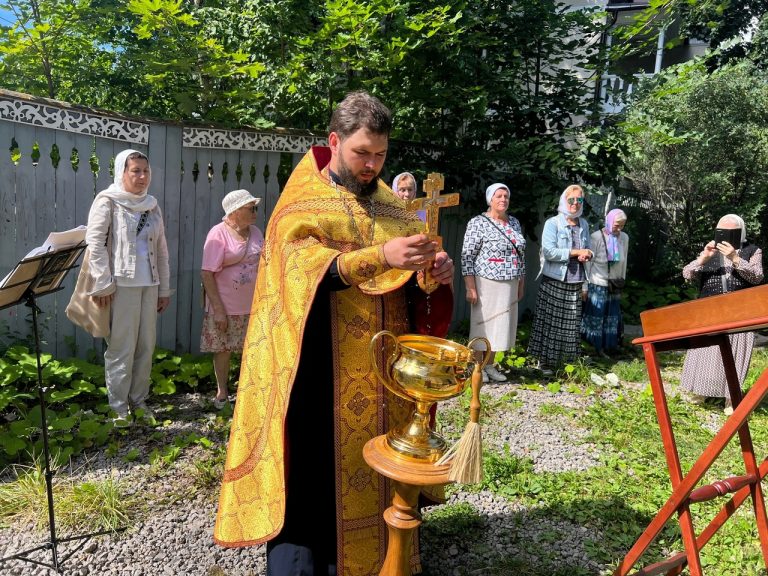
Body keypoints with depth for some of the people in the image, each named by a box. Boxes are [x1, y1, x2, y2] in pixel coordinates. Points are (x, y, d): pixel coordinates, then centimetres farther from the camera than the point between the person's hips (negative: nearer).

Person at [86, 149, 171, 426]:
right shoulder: (107, 201, -2)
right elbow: (95, 243, -8)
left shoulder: (152, 205, 13)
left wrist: (164, 289, 12)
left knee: (146, 345, 9)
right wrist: (103, 284, -14)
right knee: (122, 347, -2)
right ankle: (119, 408, 10)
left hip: (149, 284, 6)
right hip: (122, 284, -5)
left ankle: (138, 400, 23)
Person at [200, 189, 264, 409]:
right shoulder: (219, 233, -12)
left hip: (254, 305, 5)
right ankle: (222, 391, 24)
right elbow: (207, 274, -15)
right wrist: (218, 309, -18)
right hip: (226, 306, -5)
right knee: (223, 350, 7)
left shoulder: (255, 232, 8)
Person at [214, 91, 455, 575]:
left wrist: (436, 272, -15)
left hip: (384, 368, 5)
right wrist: (379, 256, -32)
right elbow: (305, 266, -19)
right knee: (318, 468, -2)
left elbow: (417, 283, 8)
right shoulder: (302, 202, -1)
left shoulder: (393, 207, 14)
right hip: (323, 367, -4)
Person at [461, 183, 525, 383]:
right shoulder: (478, 223, -8)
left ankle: (489, 365, 23)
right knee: (482, 324, 2)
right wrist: (470, 288, -16)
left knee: (500, 324, 11)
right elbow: (467, 256, -12)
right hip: (487, 283, -6)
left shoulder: (514, 223, 12)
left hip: (509, 285, 6)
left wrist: (521, 284, 15)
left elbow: (521, 254, 17)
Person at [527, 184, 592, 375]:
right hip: (554, 281, -5)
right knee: (550, 321, -1)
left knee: (571, 323, 5)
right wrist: (576, 252, -14)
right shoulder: (553, 223, -5)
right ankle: (544, 360, 10)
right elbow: (548, 252, -15)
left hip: (575, 282, 5)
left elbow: (587, 250, 21)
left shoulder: (584, 225, 13)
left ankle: (563, 359, 16)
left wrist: (587, 255, -4)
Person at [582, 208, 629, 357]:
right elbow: (588, 263, -9)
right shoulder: (596, 237, -11)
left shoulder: (624, 238, 3)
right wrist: (585, 287, -9)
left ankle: (603, 348, 21)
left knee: (612, 320, 9)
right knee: (595, 318, 3)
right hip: (597, 285, -5)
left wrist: (621, 282, 15)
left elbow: (624, 262, 12)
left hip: (614, 287, 5)